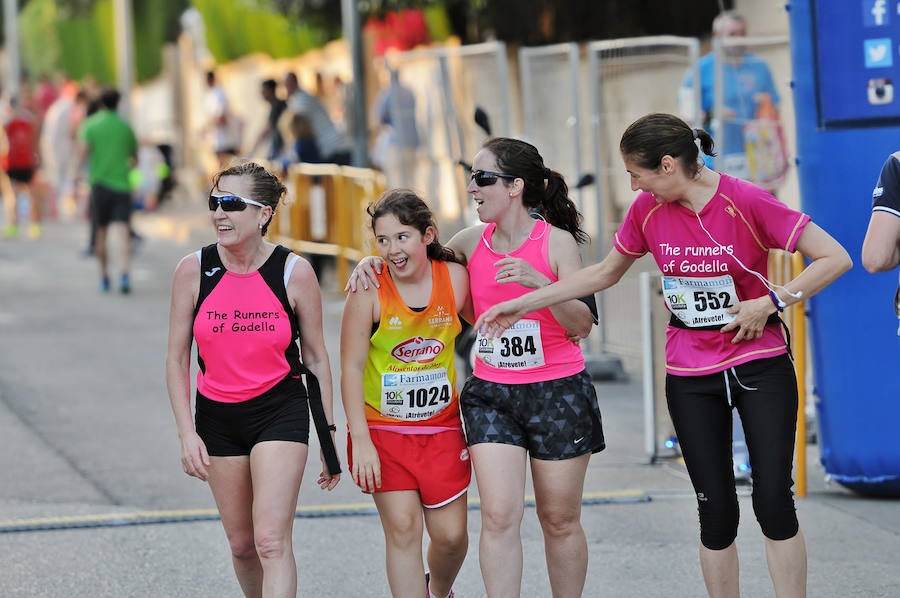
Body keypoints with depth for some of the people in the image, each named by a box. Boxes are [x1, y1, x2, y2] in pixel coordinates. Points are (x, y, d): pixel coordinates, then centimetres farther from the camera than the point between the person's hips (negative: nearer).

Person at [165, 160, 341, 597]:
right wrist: (187, 433, -7)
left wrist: (329, 434, 3)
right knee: (241, 544, 11)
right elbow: (176, 359, 1)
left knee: (271, 541, -15)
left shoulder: (294, 272, -9)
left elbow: (316, 357, 1)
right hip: (217, 414, 3)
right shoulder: (194, 270, -6)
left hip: (281, 409, -3)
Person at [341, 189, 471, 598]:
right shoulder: (369, 292, -13)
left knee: (450, 534, 5)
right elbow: (351, 368, -10)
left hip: (441, 426, 2)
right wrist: (361, 441, -15)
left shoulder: (455, 278, -6)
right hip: (382, 428, -2)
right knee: (403, 528, -9)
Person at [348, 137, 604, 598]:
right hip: (491, 395, 3)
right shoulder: (472, 242, 3)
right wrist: (372, 260, 2)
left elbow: (581, 325, -12)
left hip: (558, 392, -3)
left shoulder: (557, 242, -8)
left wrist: (538, 282, -27)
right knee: (499, 516, -10)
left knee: (559, 520, 7)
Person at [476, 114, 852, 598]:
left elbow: (835, 258, -16)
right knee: (716, 510, 2)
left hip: (760, 366, -4)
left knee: (774, 500, -11)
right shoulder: (648, 211, -1)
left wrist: (769, 304, -20)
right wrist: (523, 303, 13)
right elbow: (604, 273, 15)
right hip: (689, 376, 4)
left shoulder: (747, 203, -17)